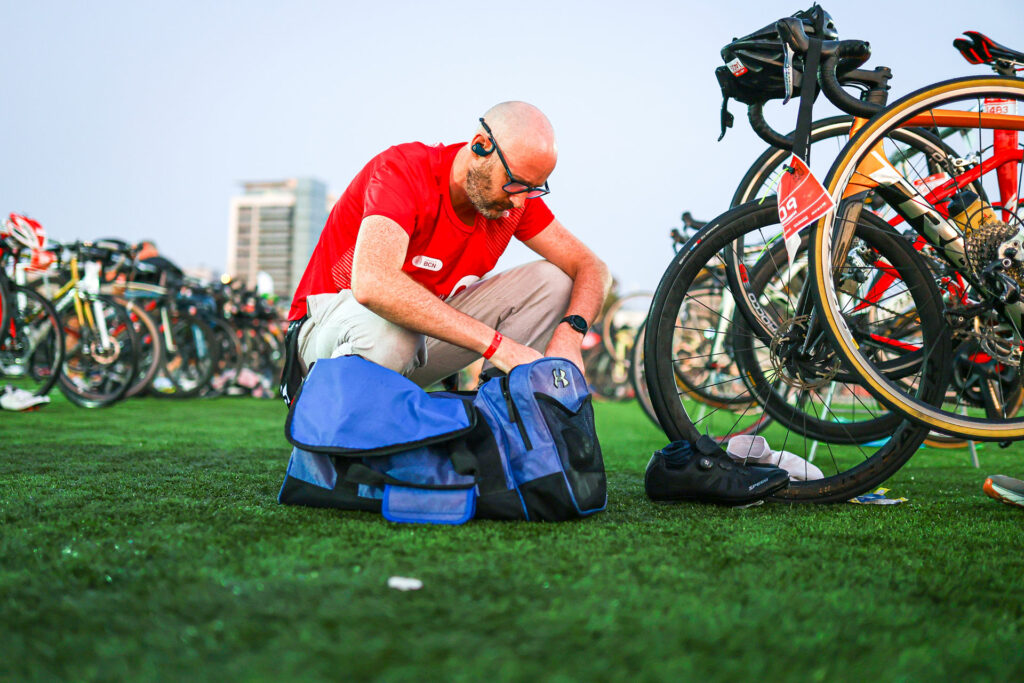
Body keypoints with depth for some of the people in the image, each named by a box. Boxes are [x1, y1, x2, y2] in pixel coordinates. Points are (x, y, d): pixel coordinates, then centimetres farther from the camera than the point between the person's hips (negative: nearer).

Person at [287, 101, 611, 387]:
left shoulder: (514, 194, -7)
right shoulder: (403, 170, -27)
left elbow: (591, 268, -4)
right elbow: (372, 284, -44)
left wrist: (569, 334, -28)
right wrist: (495, 344, -46)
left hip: (425, 327, 6)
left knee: (550, 281, -10)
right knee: (389, 334, -42)